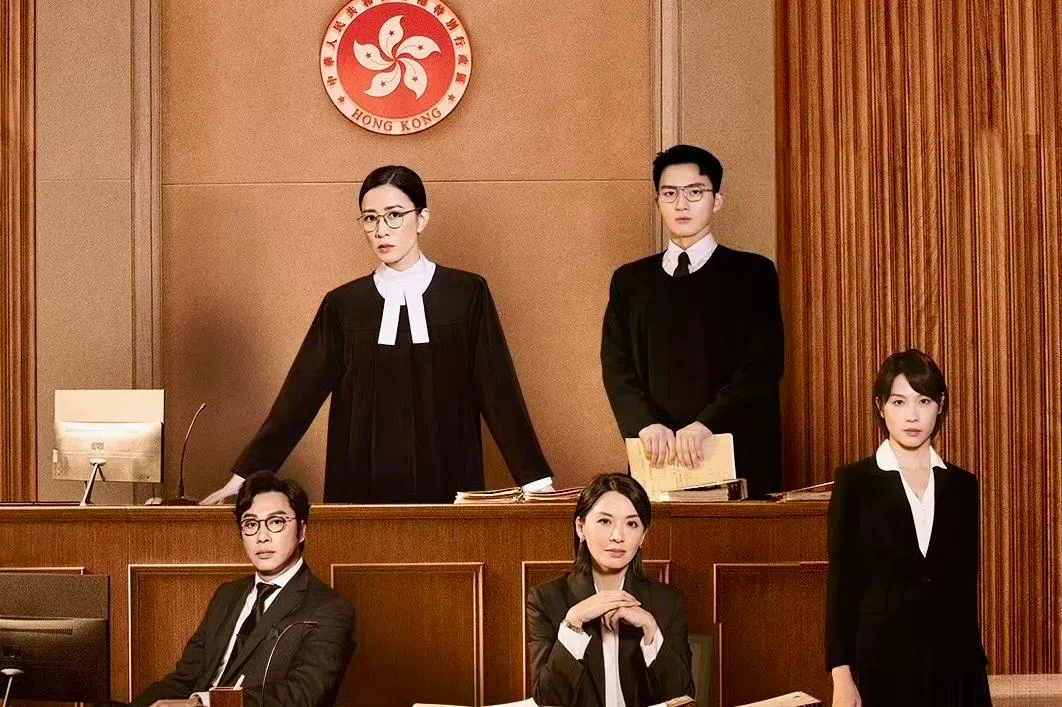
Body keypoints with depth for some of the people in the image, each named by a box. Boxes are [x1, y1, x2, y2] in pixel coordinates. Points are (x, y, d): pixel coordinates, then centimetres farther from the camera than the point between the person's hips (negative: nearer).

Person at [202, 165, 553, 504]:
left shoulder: (466, 294, 2)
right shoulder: (343, 304, 6)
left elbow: (498, 392, 0)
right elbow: (300, 394, 6)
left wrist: (537, 482, -5)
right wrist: (242, 477, 2)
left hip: (445, 484, -1)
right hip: (362, 486, 1)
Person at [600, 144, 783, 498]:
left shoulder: (753, 273, 5)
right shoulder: (630, 281, 14)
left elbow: (764, 363, -6)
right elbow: (616, 366, 5)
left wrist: (707, 423, -19)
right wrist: (646, 423, -14)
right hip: (657, 457, 2)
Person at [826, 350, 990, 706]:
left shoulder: (962, 486, 8)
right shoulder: (854, 481, -2)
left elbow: (966, 587, 11)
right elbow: (841, 583, -4)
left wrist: (975, 663, 10)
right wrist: (841, 676, -9)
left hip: (953, 663, 3)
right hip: (882, 660, -3)